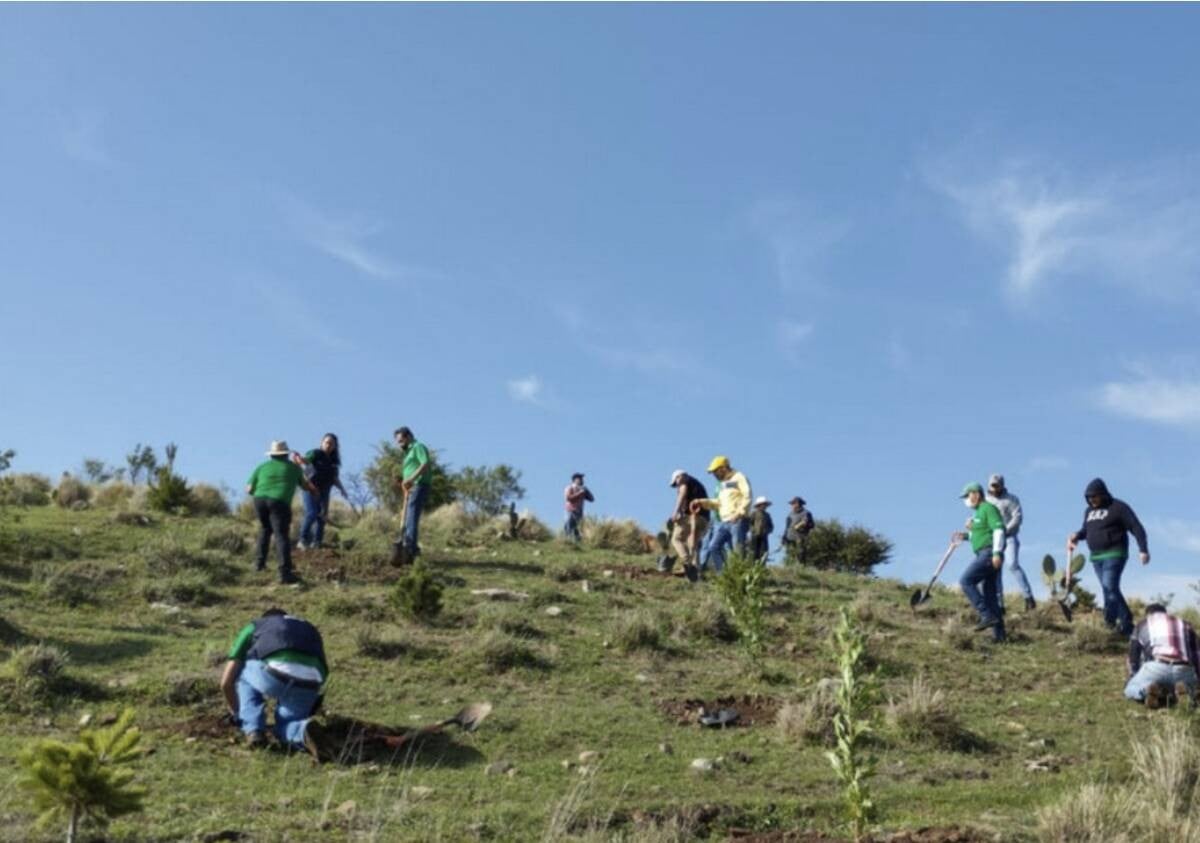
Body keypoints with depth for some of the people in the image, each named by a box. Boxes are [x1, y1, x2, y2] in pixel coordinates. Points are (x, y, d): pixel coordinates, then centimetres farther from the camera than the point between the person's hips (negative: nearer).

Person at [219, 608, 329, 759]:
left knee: (242, 672, 32)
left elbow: (226, 682, 31)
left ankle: (253, 730, 15)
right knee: (285, 731, 27)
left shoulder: (253, 627, 33)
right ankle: (302, 732, -7)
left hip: (276, 674, -3)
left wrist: (236, 713, 49)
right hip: (308, 684, 3)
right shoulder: (310, 631, 40)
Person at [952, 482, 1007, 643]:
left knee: (966, 581, -14)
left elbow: (999, 530, -17)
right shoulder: (979, 512, 23)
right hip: (985, 555, 10)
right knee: (990, 594, 8)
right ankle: (998, 633, 7)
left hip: (989, 554, -10)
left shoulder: (988, 508, -7)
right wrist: (965, 535, 17)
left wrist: (996, 553, -25)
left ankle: (987, 615, -17)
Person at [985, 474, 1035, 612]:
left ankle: (1028, 597, -21)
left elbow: (1017, 517, -7)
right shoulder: (986, 501, 16)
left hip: (1009, 537, -5)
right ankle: (999, 605, 5)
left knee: (1012, 564, -23)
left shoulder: (1011, 499, 3)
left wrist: (1005, 531, -17)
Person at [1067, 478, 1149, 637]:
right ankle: (1126, 623, 15)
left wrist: (1143, 550, -17)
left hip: (1114, 554, -7)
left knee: (1109, 587, -19)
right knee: (1110, 589, 8)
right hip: (1096, 557, 7)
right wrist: (1076, 535, 4)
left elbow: (1137, 528, -8)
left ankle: (1110, 621, -19)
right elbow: (1085, 530, 27)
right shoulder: (1089, 511, 16)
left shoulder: (1118, 507, -5)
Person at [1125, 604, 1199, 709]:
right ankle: (1182, 690, -4)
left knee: (1130, 691, 17)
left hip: (1156, 667, -2)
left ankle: (1148, 690, -18)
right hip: (1184, 670, 2)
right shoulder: (1184, 625, 32)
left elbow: (1133, 658, 30)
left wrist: (1133, 678, 41)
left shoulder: (1142, 626, 27)